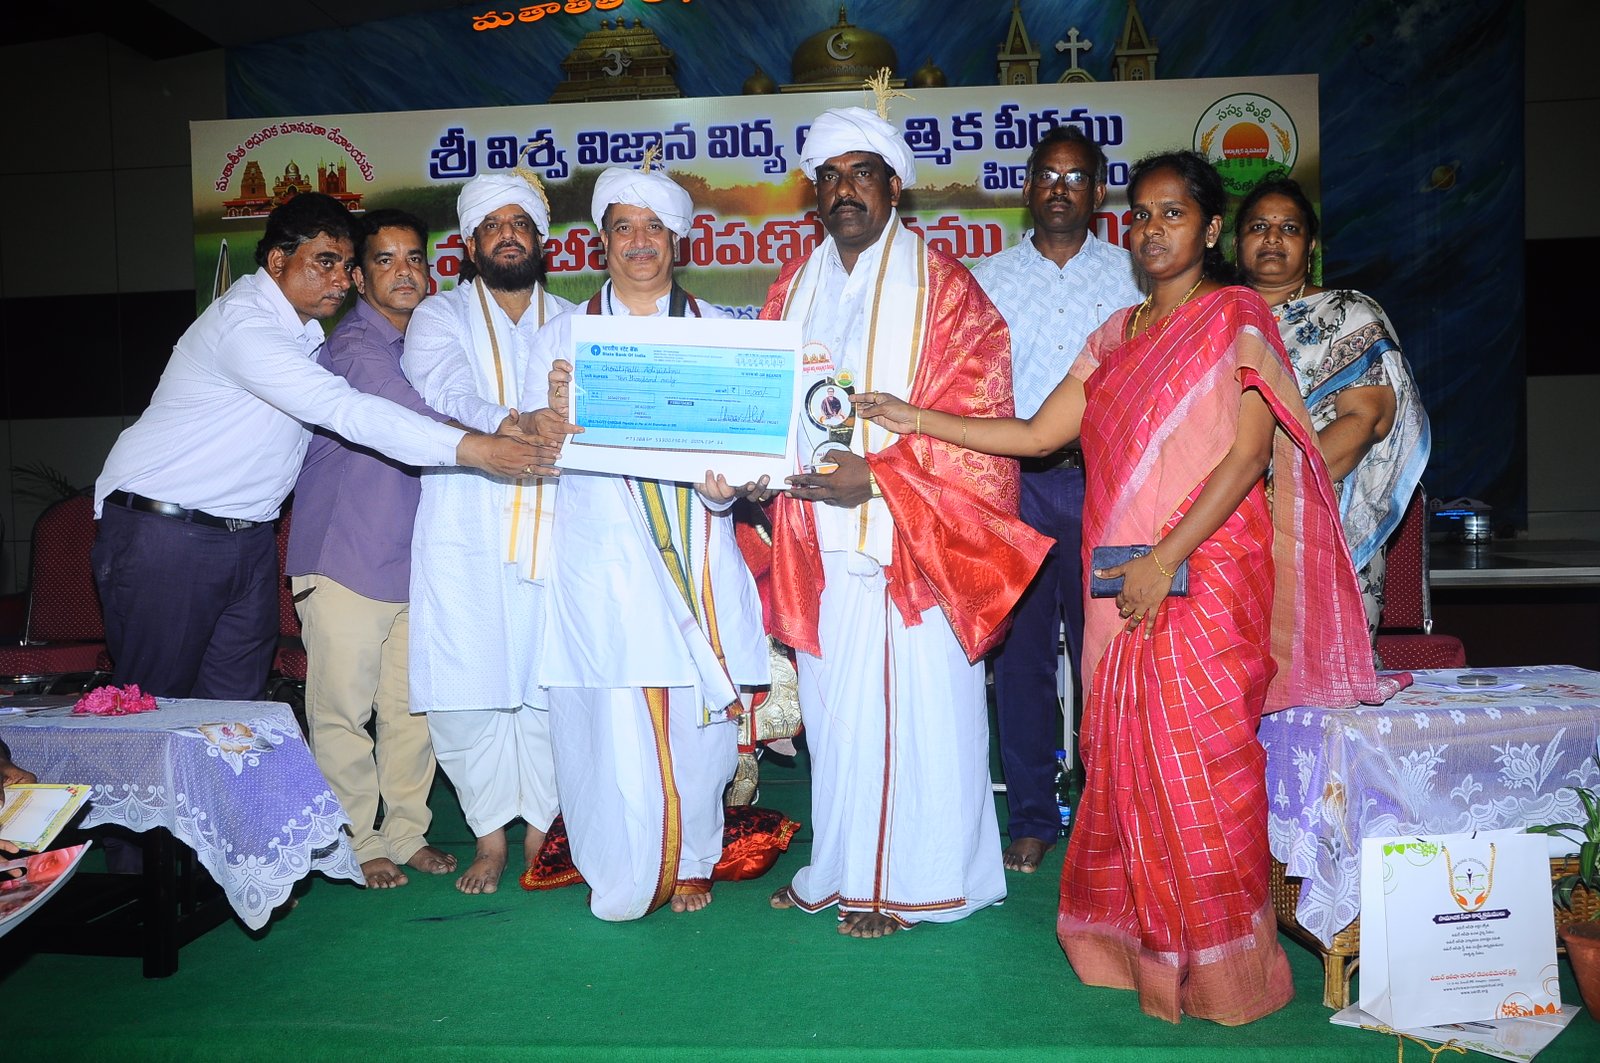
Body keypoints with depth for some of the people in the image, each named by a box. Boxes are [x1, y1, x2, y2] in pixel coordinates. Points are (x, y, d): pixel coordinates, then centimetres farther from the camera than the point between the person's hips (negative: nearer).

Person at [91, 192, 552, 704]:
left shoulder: (304, 330, 10)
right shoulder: (243, 324, -20)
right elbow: (345, 410, -31)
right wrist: (472, 448, -37)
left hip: (247, 539, 8)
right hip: (163, 532, -8)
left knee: (236, 704, 7)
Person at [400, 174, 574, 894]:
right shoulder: (441, 317, 11)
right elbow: (447, 396, -10)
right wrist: (512, 427, -29)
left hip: (553, 531, 1)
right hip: (465, 534, -1)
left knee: (548, 685, -1)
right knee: (468, 686, -3)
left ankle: (542, 829, 14)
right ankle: (490, 835, 12)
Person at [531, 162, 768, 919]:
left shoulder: (716, 331, 11)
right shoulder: (563, 334, 10)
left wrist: (726, 485, -14)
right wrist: (554, 415, -18)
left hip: (697, 557, 1)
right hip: (603, 561, -1)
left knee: (699, 720, 4)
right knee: (613, 725, -5)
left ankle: (688, 863, 24)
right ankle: (620, 881, 13)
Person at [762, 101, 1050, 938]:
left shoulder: (942, 288, -1)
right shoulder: (793, 289, 15)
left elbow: (976, 416, -9)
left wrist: (878, 475, -19)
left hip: (910, 540, -5)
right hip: (818, 542, 5)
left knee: (912, 703, -1)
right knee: (833, 705, 11)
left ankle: (907, 879, 14)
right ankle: (840, 864, 25)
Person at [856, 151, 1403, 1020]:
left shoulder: (1236, 316, 0)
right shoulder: (1119, 335, 17)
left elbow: (1249, 453, -10)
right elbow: (1039, 433, 14)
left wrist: (1164, 560, -17)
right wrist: (915, 418, 10)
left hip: (1206, 573, -5)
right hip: (1123, 585, 5)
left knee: (1195, 761, -5)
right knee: (1126, 758, 8)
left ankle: (1216, 967, 12)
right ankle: (1137, 946, 23)